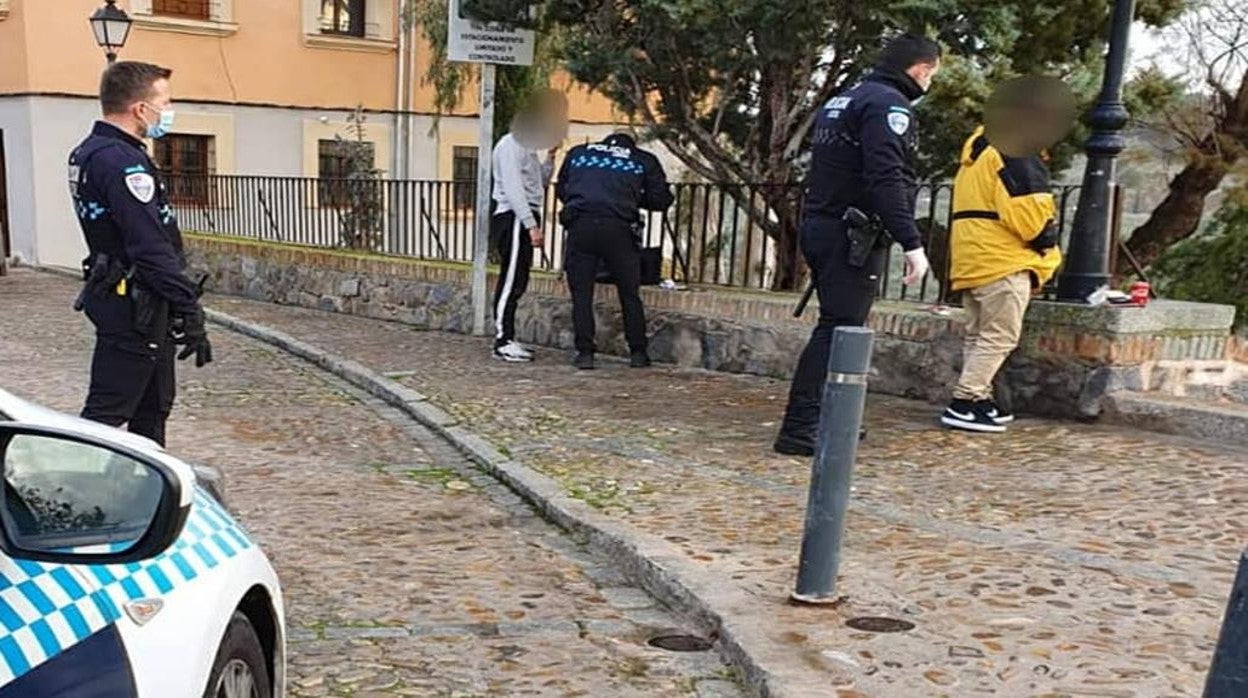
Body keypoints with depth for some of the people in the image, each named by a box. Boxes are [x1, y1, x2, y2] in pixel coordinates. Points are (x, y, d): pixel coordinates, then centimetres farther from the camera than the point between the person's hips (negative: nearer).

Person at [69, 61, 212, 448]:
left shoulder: (88, 153, 13)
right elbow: (152, 248, -24)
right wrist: (190, 310, -21)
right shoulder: (122, 162, -20)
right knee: (106, 412, -5)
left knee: (153, 404, 19)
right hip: (135, 305, -10)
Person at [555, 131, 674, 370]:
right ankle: (638, 353, 15)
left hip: (580, 225, 1)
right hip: (618, 228, -1)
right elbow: (662, 199, 16)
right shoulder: (644, 160, 19)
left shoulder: (578, 153, 24)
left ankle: (585, 353, 6)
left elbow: (560, 190, 28)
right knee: (630, 294, 12)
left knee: (581, 294, 8)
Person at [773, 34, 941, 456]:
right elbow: (886, 180, -22)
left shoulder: (841, 101, 20)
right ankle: (799, 429, -12)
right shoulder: (888, 105, -10)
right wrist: (911, 242, -25)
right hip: (853, 235, -10)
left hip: (819, 228, 10)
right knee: (839, 329, -10)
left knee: (839, 325, 15)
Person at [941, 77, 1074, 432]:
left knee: (979, 335, 15)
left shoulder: (978, 147, 19)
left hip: (970, 260, 10)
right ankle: (965, 403, -7)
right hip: (1004, 262, -10)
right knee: (999, 337, -5)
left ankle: (977, 398, 19)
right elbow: (1029, 213, -18)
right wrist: (1046, 251, -2)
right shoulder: (1017, 154, -12)